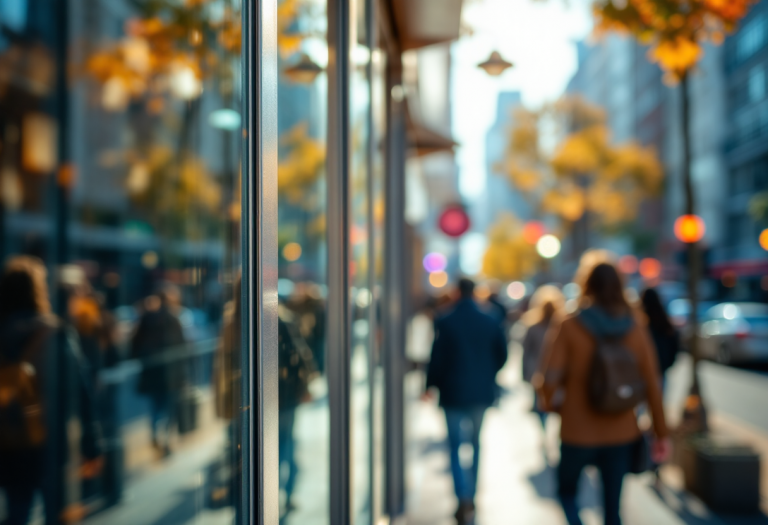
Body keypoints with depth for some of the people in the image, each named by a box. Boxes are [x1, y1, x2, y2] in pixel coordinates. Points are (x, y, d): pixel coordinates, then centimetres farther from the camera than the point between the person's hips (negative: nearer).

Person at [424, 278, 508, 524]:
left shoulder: (445, 322, -11)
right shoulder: (491, 322, -2)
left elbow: (437, 358, -9)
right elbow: (502, 355, 4)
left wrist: (431, 386, 4)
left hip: (453, 393, -3)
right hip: (481, 393, 3)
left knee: (455, 447, 3)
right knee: (477, 444, 17)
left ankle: (464, 499, -13)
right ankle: (471, 497, 24)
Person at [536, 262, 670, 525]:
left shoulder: (570, 328, -10)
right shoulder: (636, 328, -2)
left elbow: (549, 378, -16)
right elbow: (651, 383, -3)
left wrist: (553, 402, 6)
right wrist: (662, 433, 4)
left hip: (578, 432, -2)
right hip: (622, 433, 2)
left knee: (566, 490, 21)